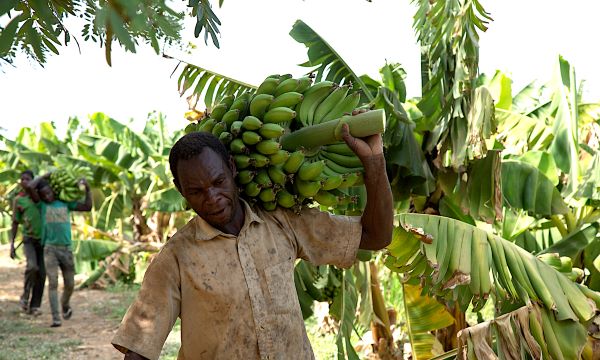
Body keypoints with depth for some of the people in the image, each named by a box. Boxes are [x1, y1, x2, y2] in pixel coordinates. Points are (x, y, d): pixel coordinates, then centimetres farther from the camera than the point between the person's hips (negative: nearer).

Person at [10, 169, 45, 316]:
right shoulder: (18, 200, 4)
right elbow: (15, 223, 9)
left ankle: (34, 305, 8)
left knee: (42, 274, -1)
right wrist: (12, 244, 4)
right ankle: (25, 296, -3)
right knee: (32, 266, -24)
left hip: (43, 239, 2)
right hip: (29, 238, -2)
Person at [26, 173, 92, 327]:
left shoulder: (65, 203, 10)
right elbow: (29, 187, -10)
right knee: (53, 282, -13)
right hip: (50, 248, -2)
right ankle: (56, 318, -12)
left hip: (66, 248, 2)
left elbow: (87, 207, 12)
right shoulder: (41, 204, 4)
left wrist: (87, 189, 4)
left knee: (70, 285, 8)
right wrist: (44, 176, 0)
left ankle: (65, 304, 40)